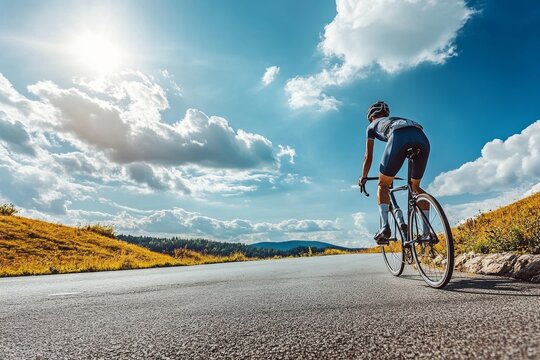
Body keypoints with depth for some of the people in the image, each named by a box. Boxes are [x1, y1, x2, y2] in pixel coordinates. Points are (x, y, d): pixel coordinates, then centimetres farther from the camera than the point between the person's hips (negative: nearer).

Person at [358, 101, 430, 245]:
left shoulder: (372, 125, 32)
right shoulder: (398, 119, 45)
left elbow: (368, 156, 28)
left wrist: (363, 177, 41)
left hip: (400, 137, -4)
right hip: (422, 138, 5)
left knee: (383, 185, 11)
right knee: (416, 187, 21)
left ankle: (384, 226, -7)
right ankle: (427, 231, 14)